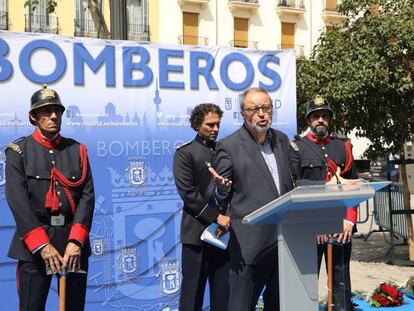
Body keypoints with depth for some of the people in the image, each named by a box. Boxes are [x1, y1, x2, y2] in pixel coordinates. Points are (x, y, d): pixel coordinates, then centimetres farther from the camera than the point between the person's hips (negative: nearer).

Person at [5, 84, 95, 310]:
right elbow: (17, 200, -9)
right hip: (33, 243, -2)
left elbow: (87, 196, 0)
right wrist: (42, 245, -16)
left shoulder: (77, 150, 8)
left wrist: (76, 241, -13)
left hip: (74, 241, 3)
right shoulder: (18, 150, 1)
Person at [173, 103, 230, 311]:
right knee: (193, 293, 1)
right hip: (197, 232, -4)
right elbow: (187, 193, -9)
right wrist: (216, 216, -14)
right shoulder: (185, 153, 1)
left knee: (223, 293, 6)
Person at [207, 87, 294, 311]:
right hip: (250, 243, -6)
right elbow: (214, 197, -6)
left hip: (283, 241, 6)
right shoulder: (229, 146, -8)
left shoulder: (281, 140, 11)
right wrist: (221, 189, -28)